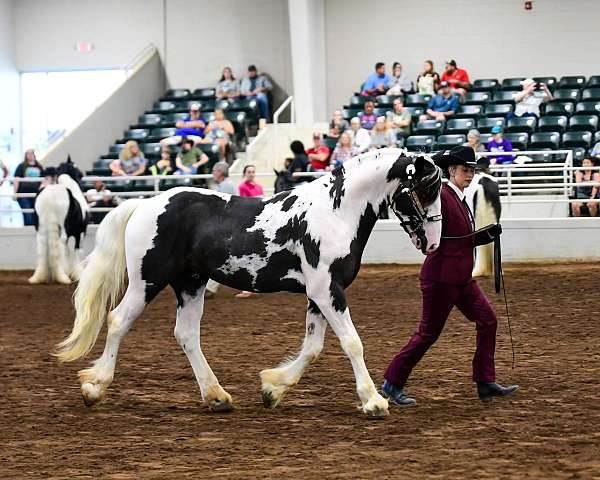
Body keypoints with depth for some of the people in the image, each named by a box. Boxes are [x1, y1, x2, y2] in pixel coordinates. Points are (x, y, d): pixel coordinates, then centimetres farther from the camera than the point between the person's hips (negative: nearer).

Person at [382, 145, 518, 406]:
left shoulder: (460, 199, 14)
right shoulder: (441, 196, -15)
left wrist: (489, 234, 6)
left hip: (462, 277, 9)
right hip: (441, 275, -9)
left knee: (488, 321, 4)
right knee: (429, 333, -3)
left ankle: (486, 383, 8)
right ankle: (392, 383, 9)